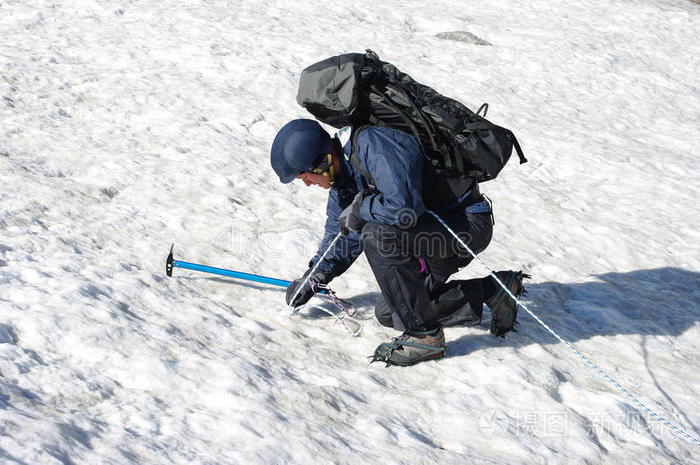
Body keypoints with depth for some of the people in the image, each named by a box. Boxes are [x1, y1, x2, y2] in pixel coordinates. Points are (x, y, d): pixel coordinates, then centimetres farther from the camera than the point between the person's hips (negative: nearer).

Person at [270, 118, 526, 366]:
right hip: (437, 225, 10)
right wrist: (314, 277, 16)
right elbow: (340, 229, 18)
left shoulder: (374, 145, -26)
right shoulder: (344, 166, 4)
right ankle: (491, 291, 15)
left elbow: (404, 207, -39)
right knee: (387, 313, 8)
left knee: (377, 235, -29)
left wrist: (360, 210, -21)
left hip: (468, 224, -10)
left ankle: (424, 334, -18)